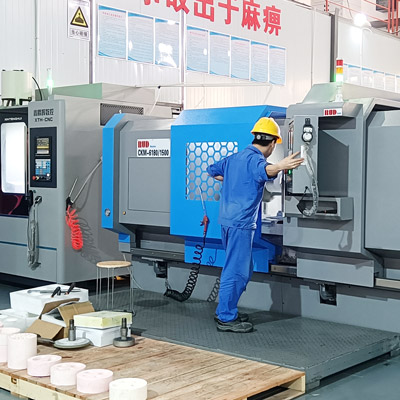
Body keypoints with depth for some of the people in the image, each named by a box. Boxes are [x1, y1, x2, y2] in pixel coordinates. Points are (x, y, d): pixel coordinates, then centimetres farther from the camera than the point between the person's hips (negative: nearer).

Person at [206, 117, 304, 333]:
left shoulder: (234, 158, 17)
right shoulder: (254, 158, -12)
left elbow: (211, 170, 31)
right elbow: (263, 170, -37)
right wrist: (279, 166, -56)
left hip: (227, 220, 10)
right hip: (241, 223, -10)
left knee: (243, 269, 19)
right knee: (235, 271, -4)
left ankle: (224, 311, 26)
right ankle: (226, 319, 2)